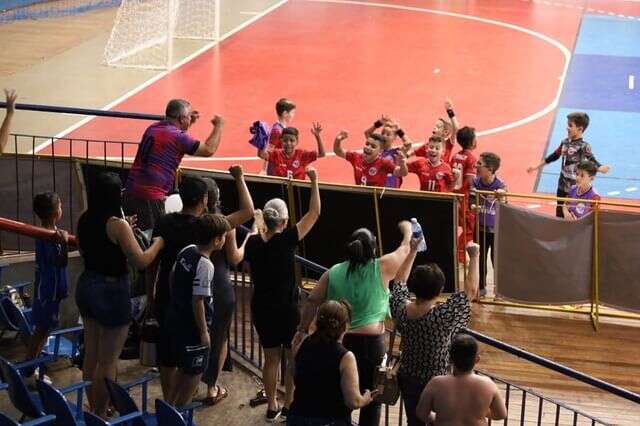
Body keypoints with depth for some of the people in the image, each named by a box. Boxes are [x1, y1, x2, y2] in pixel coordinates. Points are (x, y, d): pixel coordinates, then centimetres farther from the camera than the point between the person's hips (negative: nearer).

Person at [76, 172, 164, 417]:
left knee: (91, 354, 17)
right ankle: (101, 414, 8)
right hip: (111, 291, -8)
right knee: (108, 360, 2)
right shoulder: (117, 224, -20)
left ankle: (93, 408, 29)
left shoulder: (85, 220, 2)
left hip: (86, 286, 8)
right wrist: (158, 243, -3)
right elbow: (141, 261, -20)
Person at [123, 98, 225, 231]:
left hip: (130, 191, 8)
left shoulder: (152, 128, 13)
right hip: (151, 196, -8)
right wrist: (218, 126, 8)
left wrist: (189, 122, 29)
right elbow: (209, 150, -6)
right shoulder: (178, 137, -10)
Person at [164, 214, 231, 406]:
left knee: (185, 368, 24)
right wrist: (204, 332, -15)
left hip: (175, 320, 8)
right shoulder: (205, 265, -24)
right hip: (192, 326, -8)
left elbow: (173, 277, 11)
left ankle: (168, 406, 31)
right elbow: (198, 301, -24)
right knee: (194, 374, 9)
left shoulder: (187, 251, -1)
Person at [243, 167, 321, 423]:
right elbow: (314, 212, -15)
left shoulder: (253, 242, -7)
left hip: (261, 307, 5)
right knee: (295, 358, 11)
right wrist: (314, 181, -7)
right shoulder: (286, 240, -19)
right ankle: (288, 407, 15)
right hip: (286, 308, -4)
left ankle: (271, 408, 21)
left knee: (271, 357, 15)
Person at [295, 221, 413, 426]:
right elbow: (405, 249, 8)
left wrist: (303, 329, 12)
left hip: (339, 341, 3)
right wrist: (407, 229, 28)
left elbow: (312, 301, 2)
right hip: (371, 342, -3)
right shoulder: (381, 269, -7)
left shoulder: (334, 272, 0)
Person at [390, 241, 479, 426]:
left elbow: (399, 281, 4)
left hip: (408, 381, 4)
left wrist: (412, 251, 9)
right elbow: (470, 290, -19)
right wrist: (474, 257, -9)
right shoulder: (443, 317, -29)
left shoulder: (401, 310, -16)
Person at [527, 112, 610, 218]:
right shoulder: (565, 142, 4)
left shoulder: (583, 146, -16)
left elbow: (592, 161, -23)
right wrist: (537, 167, 24)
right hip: (562, 184, 7)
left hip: (575, 186, -7)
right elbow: (554, 156, 16)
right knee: (559, 214, 16)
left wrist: (601, 168, -47)